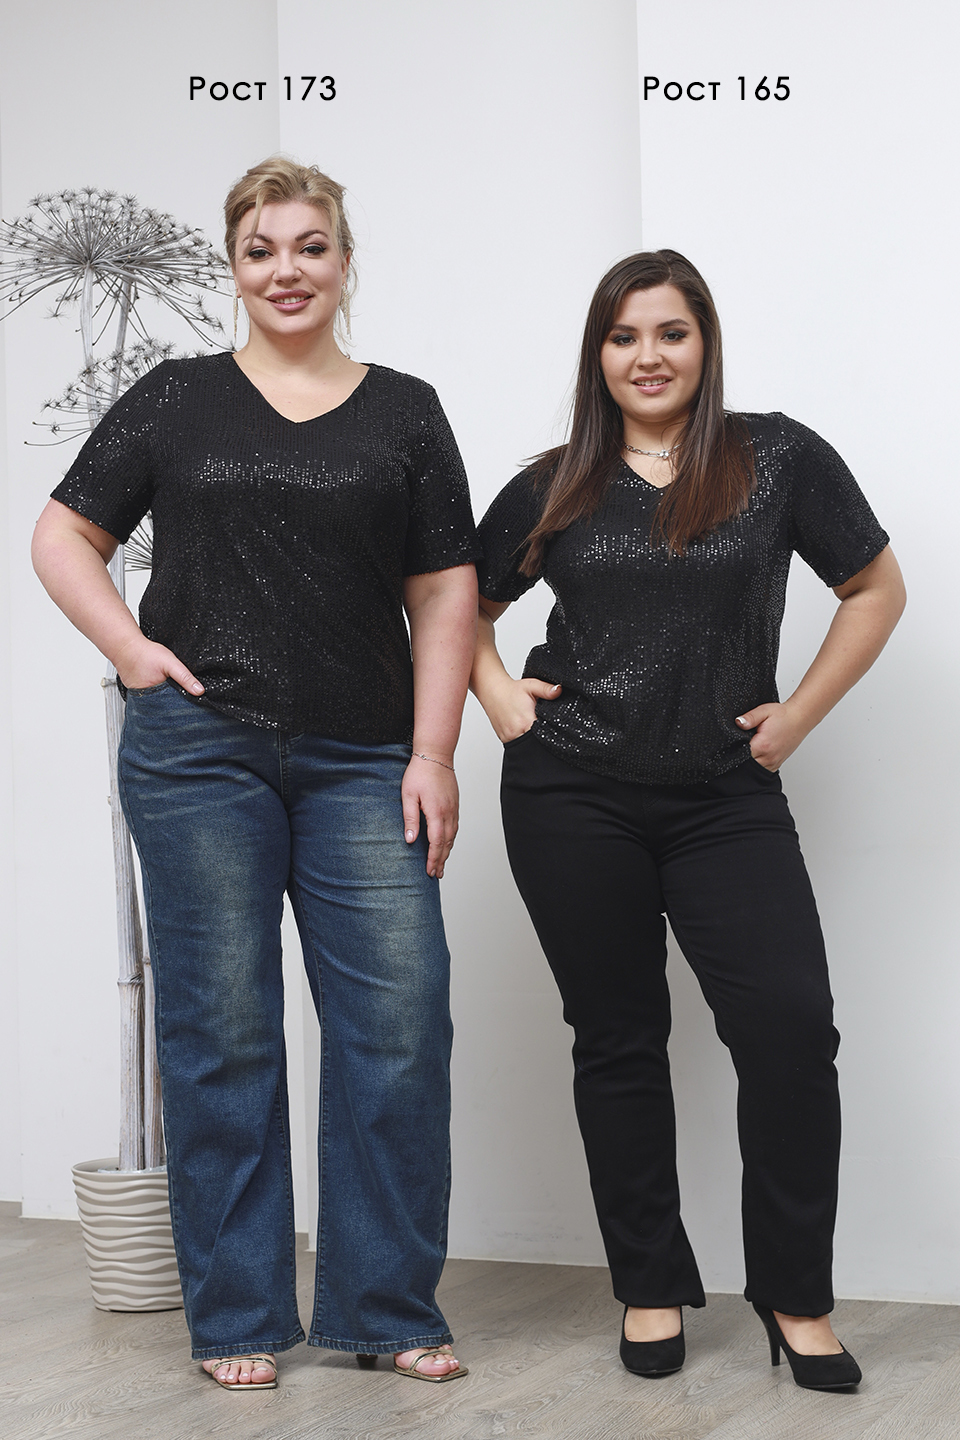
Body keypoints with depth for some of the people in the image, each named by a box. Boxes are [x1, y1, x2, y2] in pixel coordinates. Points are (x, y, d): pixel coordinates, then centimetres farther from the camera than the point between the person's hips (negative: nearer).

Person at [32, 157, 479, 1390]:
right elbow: (63, 536, 12)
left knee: (400, 1019, -4)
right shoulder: (176, 401, 9)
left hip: (362, 766, 1)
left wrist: (433, 753, -1)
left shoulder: (405, 413, 11)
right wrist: (129, 648, -4)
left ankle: (385, 1307, 12)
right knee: (221, 1027, 3)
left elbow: (444, 594, 8)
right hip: (199, 753, -1)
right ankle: (236, 1318, 15)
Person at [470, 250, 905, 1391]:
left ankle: (796, 1297, 4)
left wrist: (798, 715, 1)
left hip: (726, 796, -1)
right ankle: (651, 1287, 20)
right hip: (573, 796, 1)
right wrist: (498, 696, 3)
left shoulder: (778, 459, 1)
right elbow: (464, 604, 19)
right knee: (617, 1040, 7)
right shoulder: (554, 488, 6)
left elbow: (876, 590, 8)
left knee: (790, 1026, -11)